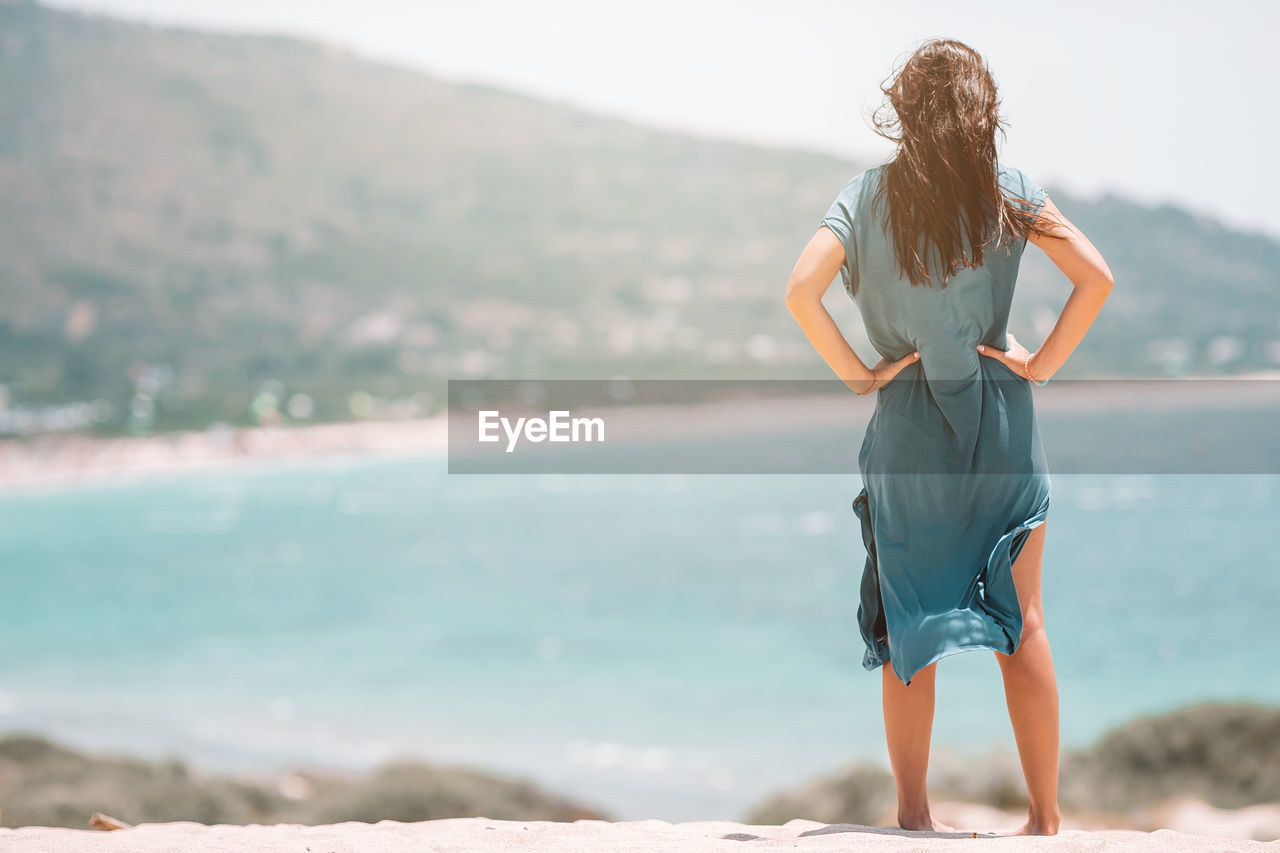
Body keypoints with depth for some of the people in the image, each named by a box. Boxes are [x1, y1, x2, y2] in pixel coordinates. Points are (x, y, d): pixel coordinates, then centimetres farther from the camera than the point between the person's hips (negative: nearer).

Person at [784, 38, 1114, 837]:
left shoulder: (870, 194, -5)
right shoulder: (1010, 191, -4)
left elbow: (801, 291, -15)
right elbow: (1096, 277, -11)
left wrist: (857, 373, -5)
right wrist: (1042, 363, -3)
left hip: (907, 428, 0)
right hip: (1003, 426, 0)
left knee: (908, 627, 9)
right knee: (1023, 623, 8)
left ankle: (914, 811, 10)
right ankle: (1046, 815, 11)